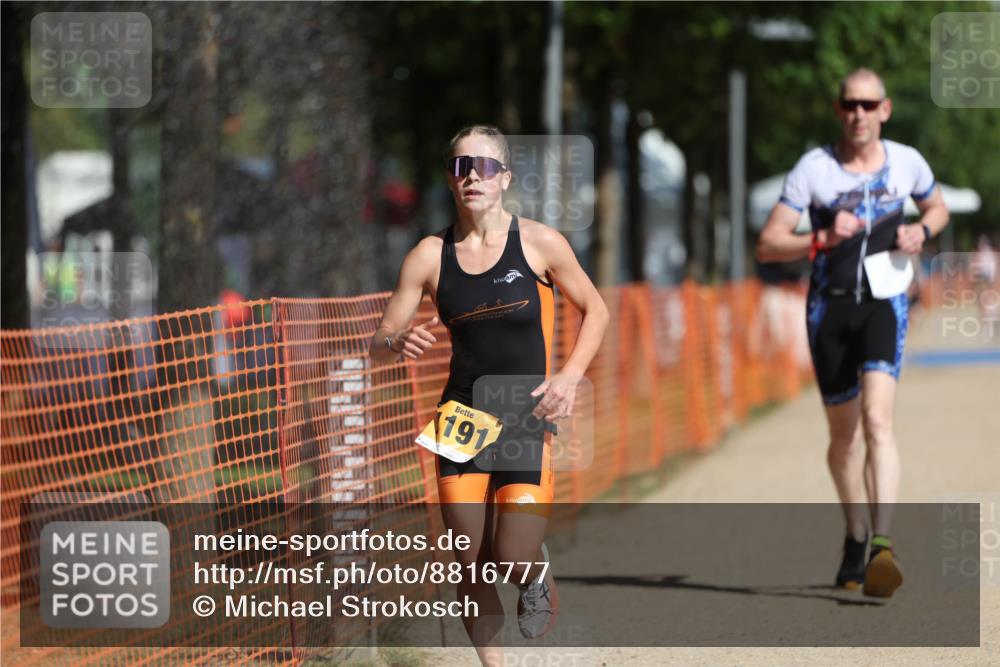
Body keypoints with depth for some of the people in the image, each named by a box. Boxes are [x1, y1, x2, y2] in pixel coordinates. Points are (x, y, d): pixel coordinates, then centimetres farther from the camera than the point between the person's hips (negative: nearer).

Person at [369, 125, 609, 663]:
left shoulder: (539, 243, -4)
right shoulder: (430, 256, -1)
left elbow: (594, 310, 8)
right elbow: (379, 344, 3)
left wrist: (569, 377, -6)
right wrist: (399, 343, -21)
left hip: (526, 418, -2)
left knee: (513, 559, -12)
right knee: (470, 565, 0)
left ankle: (538, 569, 25)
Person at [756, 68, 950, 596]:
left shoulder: (907, 163, 1)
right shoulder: (813, 168, -5)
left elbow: (937, 208, 22)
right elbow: (767, 246, -8)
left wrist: (920, 230, -1)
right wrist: (823, 239, -24)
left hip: (884, 301, -1)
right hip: (830, 305, 1)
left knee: (877, 419, -22)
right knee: (844, 434, 12)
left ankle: (882, 544, -31)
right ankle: (856, 536, 36)